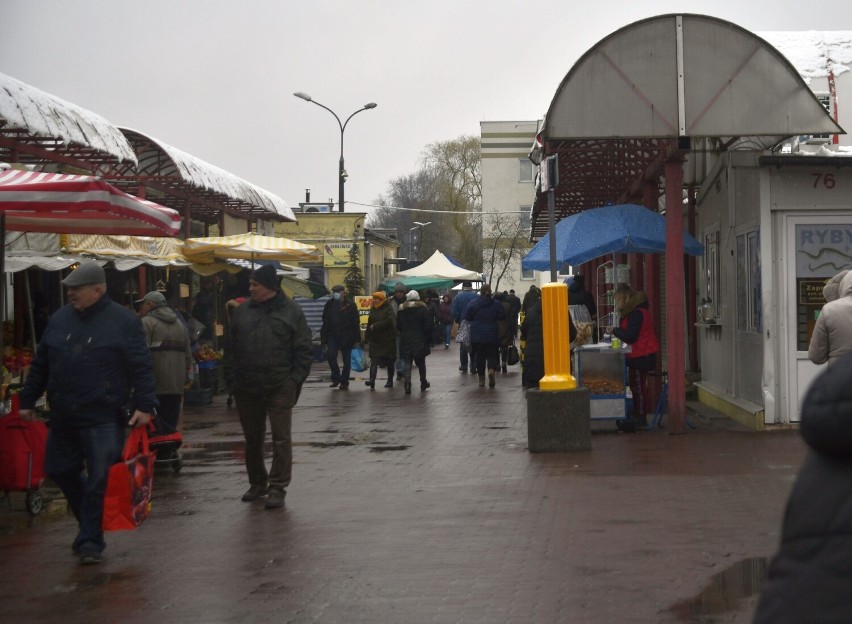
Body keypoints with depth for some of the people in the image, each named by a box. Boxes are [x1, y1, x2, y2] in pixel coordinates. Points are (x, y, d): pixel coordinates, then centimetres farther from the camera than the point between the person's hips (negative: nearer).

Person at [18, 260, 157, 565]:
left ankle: (90, 541, 6)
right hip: (63, 417, 6)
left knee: (97, 479, -5)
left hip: (103, 419, -6)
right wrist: (27, 400, 17)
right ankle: (90, 525, 32)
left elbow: (141, 367, -7)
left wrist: (144, 404, -14)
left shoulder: (123, 321, -5)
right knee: (60, 471, 14)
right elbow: (40, 365, 16)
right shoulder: (59, 319, 9)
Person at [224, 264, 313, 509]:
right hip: (246, 388, 4)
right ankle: (257, 483, 27)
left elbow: (304, 350, -1)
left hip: (280, 388, -4)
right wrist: (231, 379, 2)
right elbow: (230, 349, 10)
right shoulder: (241, 311, 8)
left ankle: (277, 487, 2)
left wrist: (295, 380, -8)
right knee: (252, 438, 13)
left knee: (281, 438, -3)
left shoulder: (291, 312, -1)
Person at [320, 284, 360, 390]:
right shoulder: (330, 304, 4)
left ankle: (344, 382, 14)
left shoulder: (350, 304, -4)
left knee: (346, 360, 4)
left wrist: (356, 339, -8)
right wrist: (324, 338, 1)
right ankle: (336, 378, 5)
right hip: (333, 335, 2)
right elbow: (325, 322, 7)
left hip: (347, 337, -2)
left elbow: (356, 322, -4)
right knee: (330, 355, -12)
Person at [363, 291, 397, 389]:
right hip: (374, 339, 5)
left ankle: (390, 381, 19)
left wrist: (375, 326, -19)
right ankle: (372, 380, -20)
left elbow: (389, 321, -23)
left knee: (389, 361, 7)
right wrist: (367, 336, 11)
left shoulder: (388, 309, -8)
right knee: (374, 360, -10)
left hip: (387, 339, -5)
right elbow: (369, 323, 16)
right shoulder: (373, 309, 11)